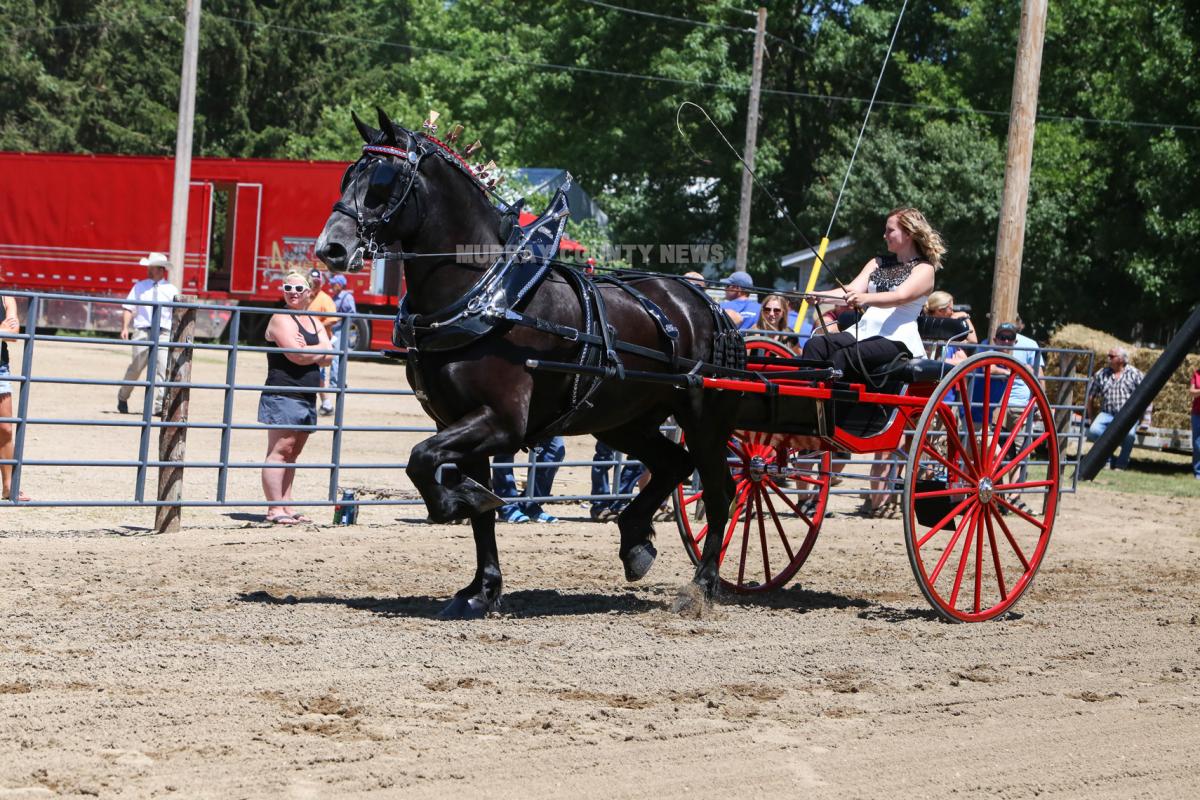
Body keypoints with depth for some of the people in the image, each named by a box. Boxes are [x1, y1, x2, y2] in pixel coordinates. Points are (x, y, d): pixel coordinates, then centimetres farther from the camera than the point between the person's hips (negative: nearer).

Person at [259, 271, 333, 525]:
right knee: (281, 449, -12)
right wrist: (320, 349, 0)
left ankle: (286, 507, 11)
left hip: (307, 398, 8)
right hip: (282, 396, -8)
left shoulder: (315, 323, 19)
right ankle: (275, 509, -15)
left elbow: (328, 358, 8)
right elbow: (297, 355, -18)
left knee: (293, 453, 9)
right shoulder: (281, 319, -6)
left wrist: (308, 351, -10)